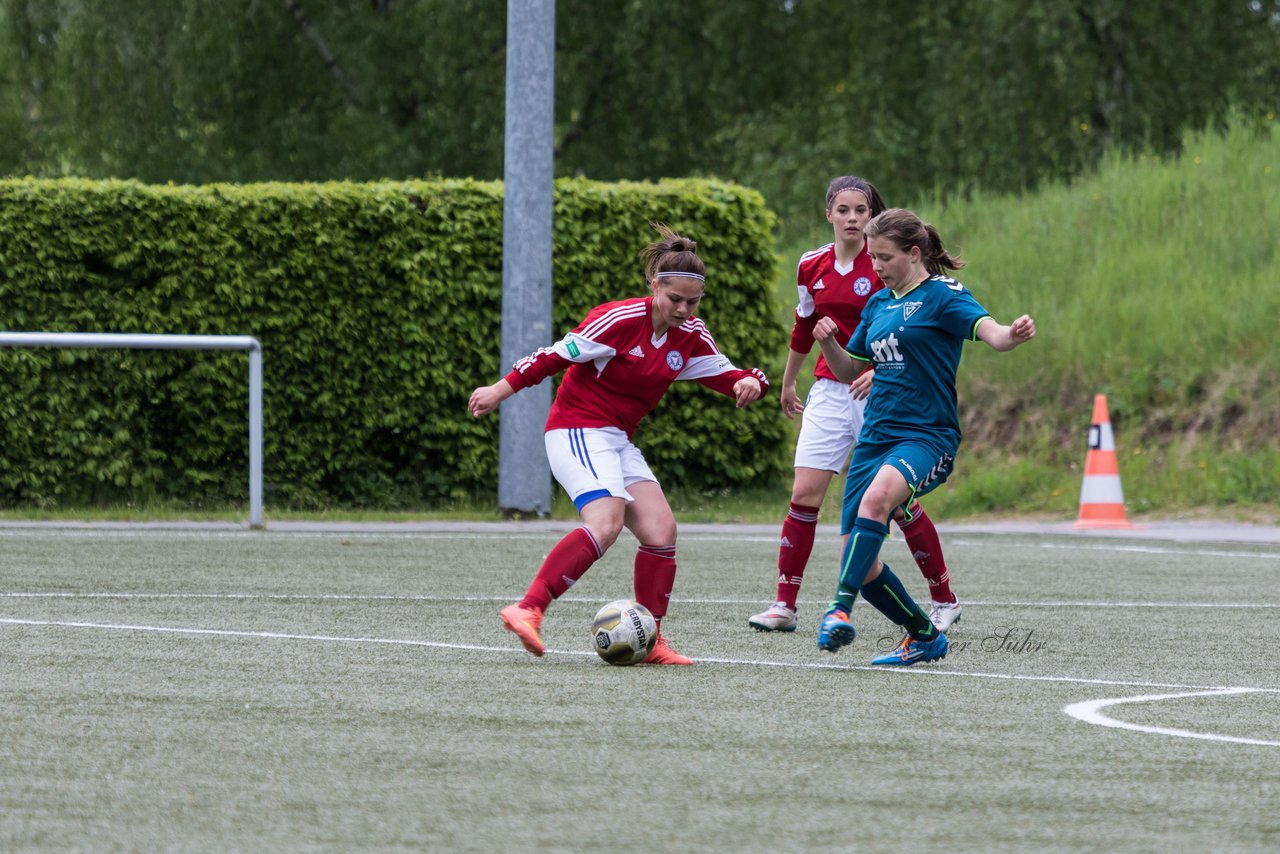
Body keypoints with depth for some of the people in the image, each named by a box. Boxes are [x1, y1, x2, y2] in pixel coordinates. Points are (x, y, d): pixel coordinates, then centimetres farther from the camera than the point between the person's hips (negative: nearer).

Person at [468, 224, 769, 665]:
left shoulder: (691, 336, 5)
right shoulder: (620, 320, -17)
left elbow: (725, 374, 12)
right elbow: (557, 355, -13)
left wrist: (748, 382, -12)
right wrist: (500, 391, -9)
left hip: (618, 442, 8)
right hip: (578, 431, -8)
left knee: (661, 529, -6)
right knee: (605, 522, -29)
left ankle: (650, 641, 3)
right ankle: (528, 610, -35)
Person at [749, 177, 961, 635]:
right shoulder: (811, 266, 6)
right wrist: (787, 383, 31)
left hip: (879, 392, -4)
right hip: (829, 391, 4)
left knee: (898, 501, -2)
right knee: (804, 493, -7)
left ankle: (944, 600, 14)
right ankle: (784, 605, -2)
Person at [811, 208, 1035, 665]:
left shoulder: (942, 294, -4)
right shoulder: (878, 304, 16)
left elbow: (989, 331, -21)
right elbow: (849, 370, 25)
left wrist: (1012, 335, -44)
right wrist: (829, 343, 4)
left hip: (926, 438, -8)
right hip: (876, 438, 8)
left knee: (878, 495, -38)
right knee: (859, 561, 1)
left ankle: (840, 610, -42)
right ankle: (924, 637, 21)